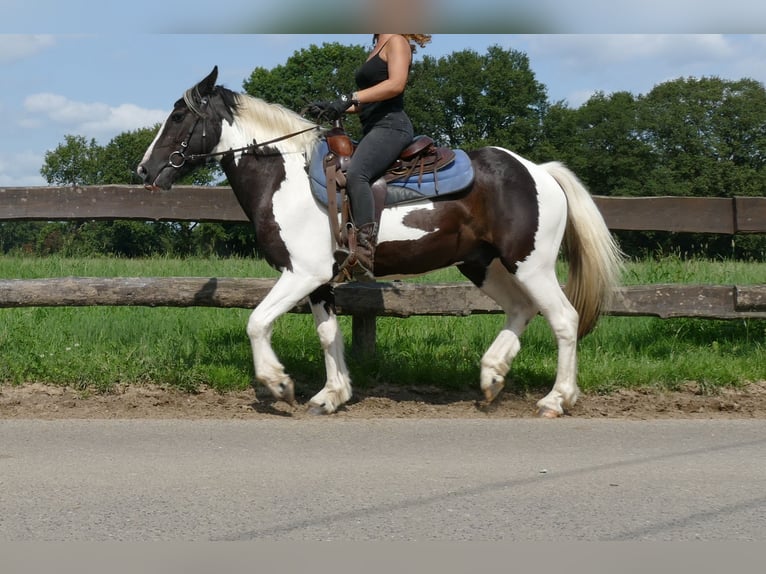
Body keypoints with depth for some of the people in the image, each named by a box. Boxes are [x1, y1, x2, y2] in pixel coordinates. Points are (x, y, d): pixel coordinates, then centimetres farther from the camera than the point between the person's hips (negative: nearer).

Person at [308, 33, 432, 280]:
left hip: (391, 125, -11)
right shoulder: (375, 51, 27)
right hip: (373, 129, 11)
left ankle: (365, 252, -46)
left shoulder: (397, 42, 0)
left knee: (355, 174, -33)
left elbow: (396, 84, -17)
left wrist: (350, 98, -21)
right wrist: (329, 109, 14)